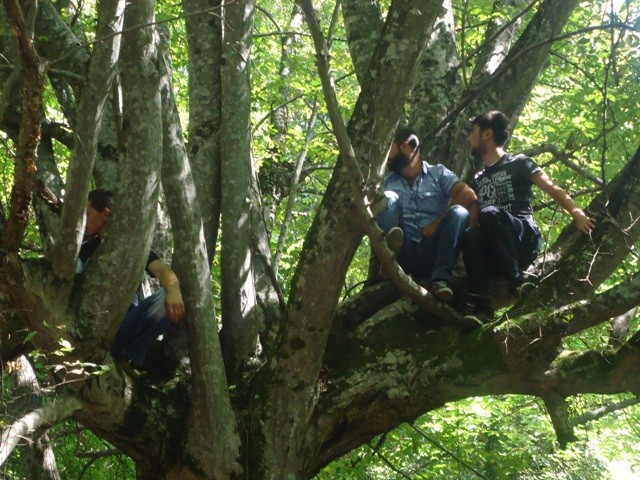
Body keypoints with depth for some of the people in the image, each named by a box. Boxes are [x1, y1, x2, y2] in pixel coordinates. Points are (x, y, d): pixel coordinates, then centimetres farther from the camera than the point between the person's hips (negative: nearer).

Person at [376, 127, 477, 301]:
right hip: (404, 254, 1)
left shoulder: (438, 173, 11)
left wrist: (436, 223, -10)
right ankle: (391, 250, -45)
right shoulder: (388, 183, 20)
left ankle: (440, 279, -36)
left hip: (432, 254, -1)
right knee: (388, 198, -15)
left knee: (459, 212, -25)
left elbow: (468, 195, -5)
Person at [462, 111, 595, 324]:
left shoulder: (519, 163, 9)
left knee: (489, 213, -34)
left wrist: (576, 213, -21)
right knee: (469, 235, -31)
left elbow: (551, 188, -4)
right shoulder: (478, 180, 26)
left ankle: (517, 279, -31)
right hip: (494, 252, 4)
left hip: (525, 239, -4)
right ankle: (482, 306, -44)